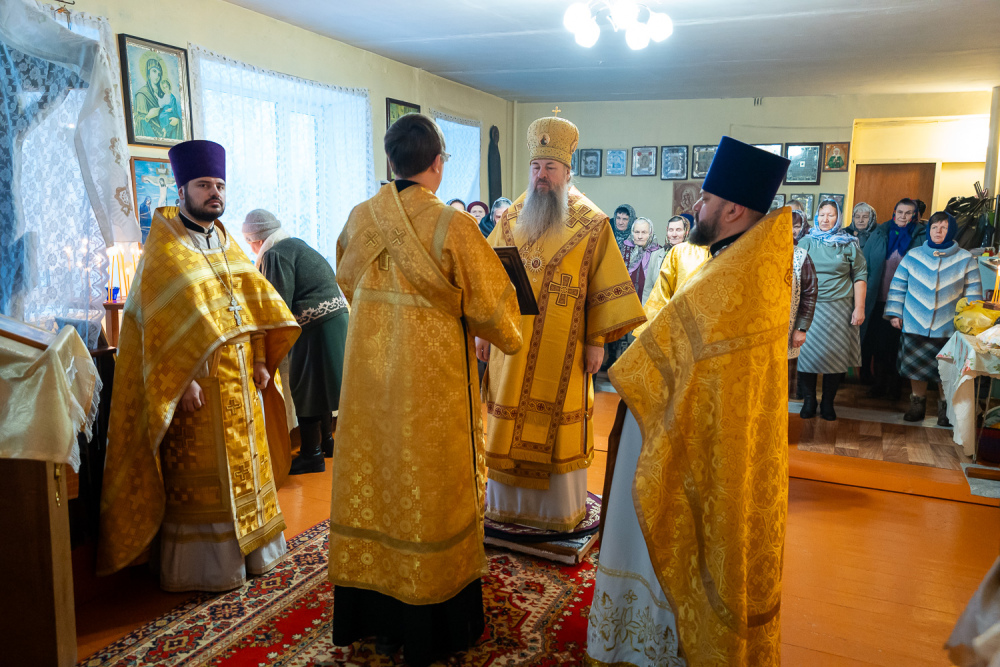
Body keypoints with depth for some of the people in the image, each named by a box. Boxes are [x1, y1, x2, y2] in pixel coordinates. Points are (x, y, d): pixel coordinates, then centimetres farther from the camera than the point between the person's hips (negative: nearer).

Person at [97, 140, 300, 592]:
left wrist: (259, 360, 3)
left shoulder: (226, 242, 14)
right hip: (197, 381, -7)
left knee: (243, 461, 13)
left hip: (239, 379, 7)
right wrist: (183, 379, -20)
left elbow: (251, 303, 12)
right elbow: (159, 321, -14)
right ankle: (201, 567, 13)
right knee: (198, 474, 1)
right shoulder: (164, 249, -7)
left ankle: (248, 548, 27)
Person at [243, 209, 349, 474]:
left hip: (315, 326, -9)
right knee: (319, 385, 20)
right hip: (336, 317, 9)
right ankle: (326, 441, 33)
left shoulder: (275, 255, -12)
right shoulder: (297, 245, 16)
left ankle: (311, 455, 9)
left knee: (304, 389, 1)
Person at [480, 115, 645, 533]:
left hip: (562, 350, -2)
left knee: (559, 425, 5)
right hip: (510, 346, 3)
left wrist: (598, 341, -8)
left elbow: (606, 286, -3)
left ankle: (560, 508, 22)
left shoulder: (592, 224, -1)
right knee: (509, 423, 8)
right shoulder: (510, 220, 8)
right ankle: (507, 501, 25)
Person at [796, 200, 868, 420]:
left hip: (840, 308, 0)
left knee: (835, 355, 2)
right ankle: (809, 401, 13)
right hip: (809, 307, 1)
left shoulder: (849, 245, 5)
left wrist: (859, 308, -2)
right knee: (807, 352, -1)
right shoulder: (806, 243, 7)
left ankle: (828, 403, 15)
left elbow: (860, 277, 4)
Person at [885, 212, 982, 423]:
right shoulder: (913, 256, 3)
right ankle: (917, 404, 24)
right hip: (915, 325, 1)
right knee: (916, 368, 8)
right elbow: (898, 286, 6)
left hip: (949, 328, -1)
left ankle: (945, 409, 22)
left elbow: (973, 294, 3)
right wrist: (894, 313, 1)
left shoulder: (966, 259, 0)